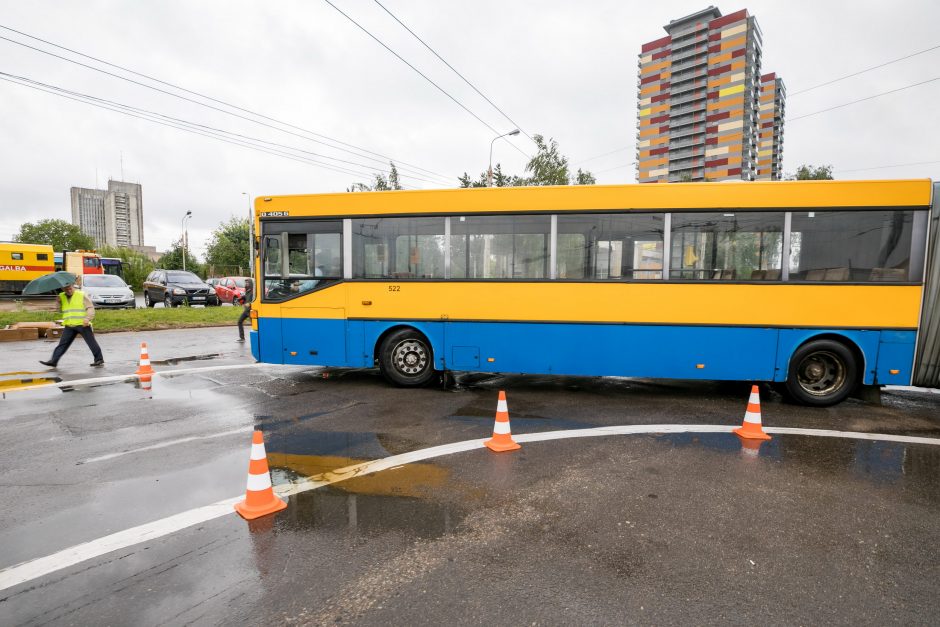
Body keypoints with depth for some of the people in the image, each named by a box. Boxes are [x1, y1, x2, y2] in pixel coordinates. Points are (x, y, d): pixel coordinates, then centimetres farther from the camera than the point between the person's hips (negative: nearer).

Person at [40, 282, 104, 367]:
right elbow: (59, 309, 13)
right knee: (62, 344, 5)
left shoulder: (82, 295, -2)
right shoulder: (61, 297, 13)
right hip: (69, 326, 4)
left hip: (83, 324, -4)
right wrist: (59, 302, -5)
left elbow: (90, 308, -7)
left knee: (91, 342, 1)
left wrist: (88, 318, -22)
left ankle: (99, 359, 8)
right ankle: (53, 361, 9)